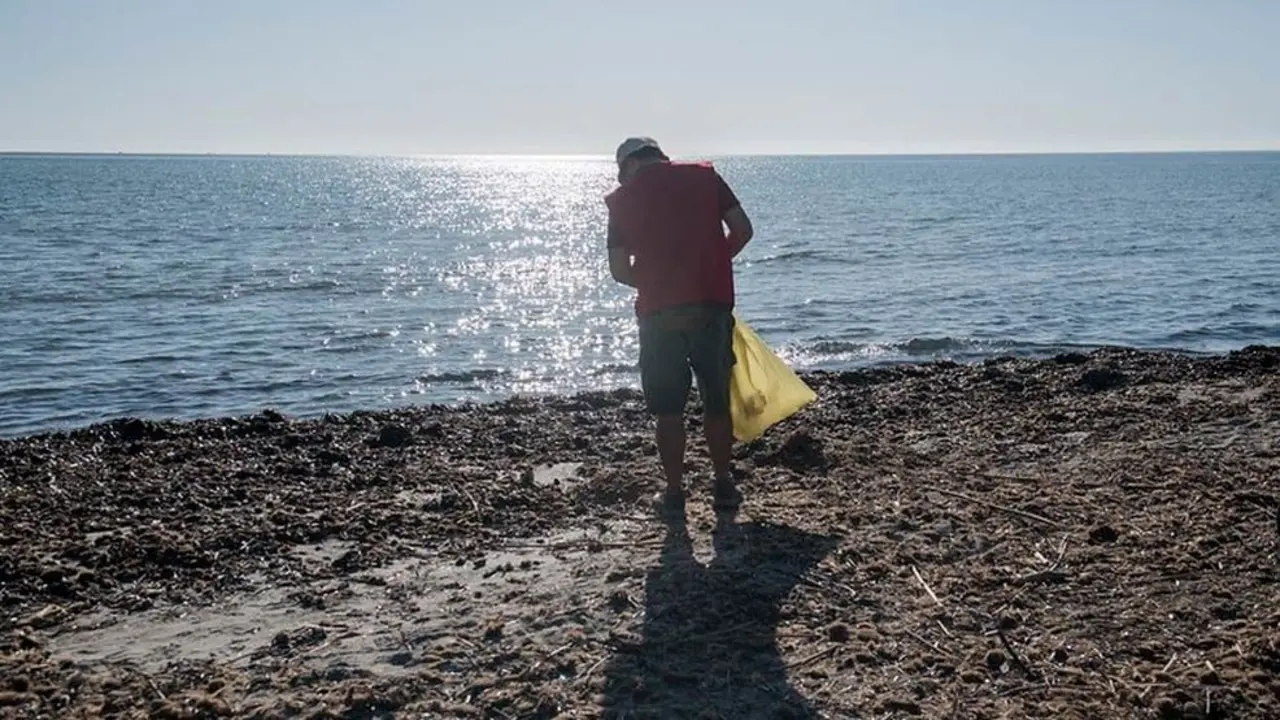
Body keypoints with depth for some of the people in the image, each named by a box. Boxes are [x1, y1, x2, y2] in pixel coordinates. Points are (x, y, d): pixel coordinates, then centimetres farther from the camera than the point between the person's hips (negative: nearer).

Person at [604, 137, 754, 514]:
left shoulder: (621, 199, 5)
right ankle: (724, 486, 18)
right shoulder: (705, 176, 7)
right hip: (712, 305, 1)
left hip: (658, 312, -1)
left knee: (668, 408, 9)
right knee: (717, 401, 13)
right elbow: (742, 229, 3)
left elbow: (620, 270, 2)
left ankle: (674, 491, 13)